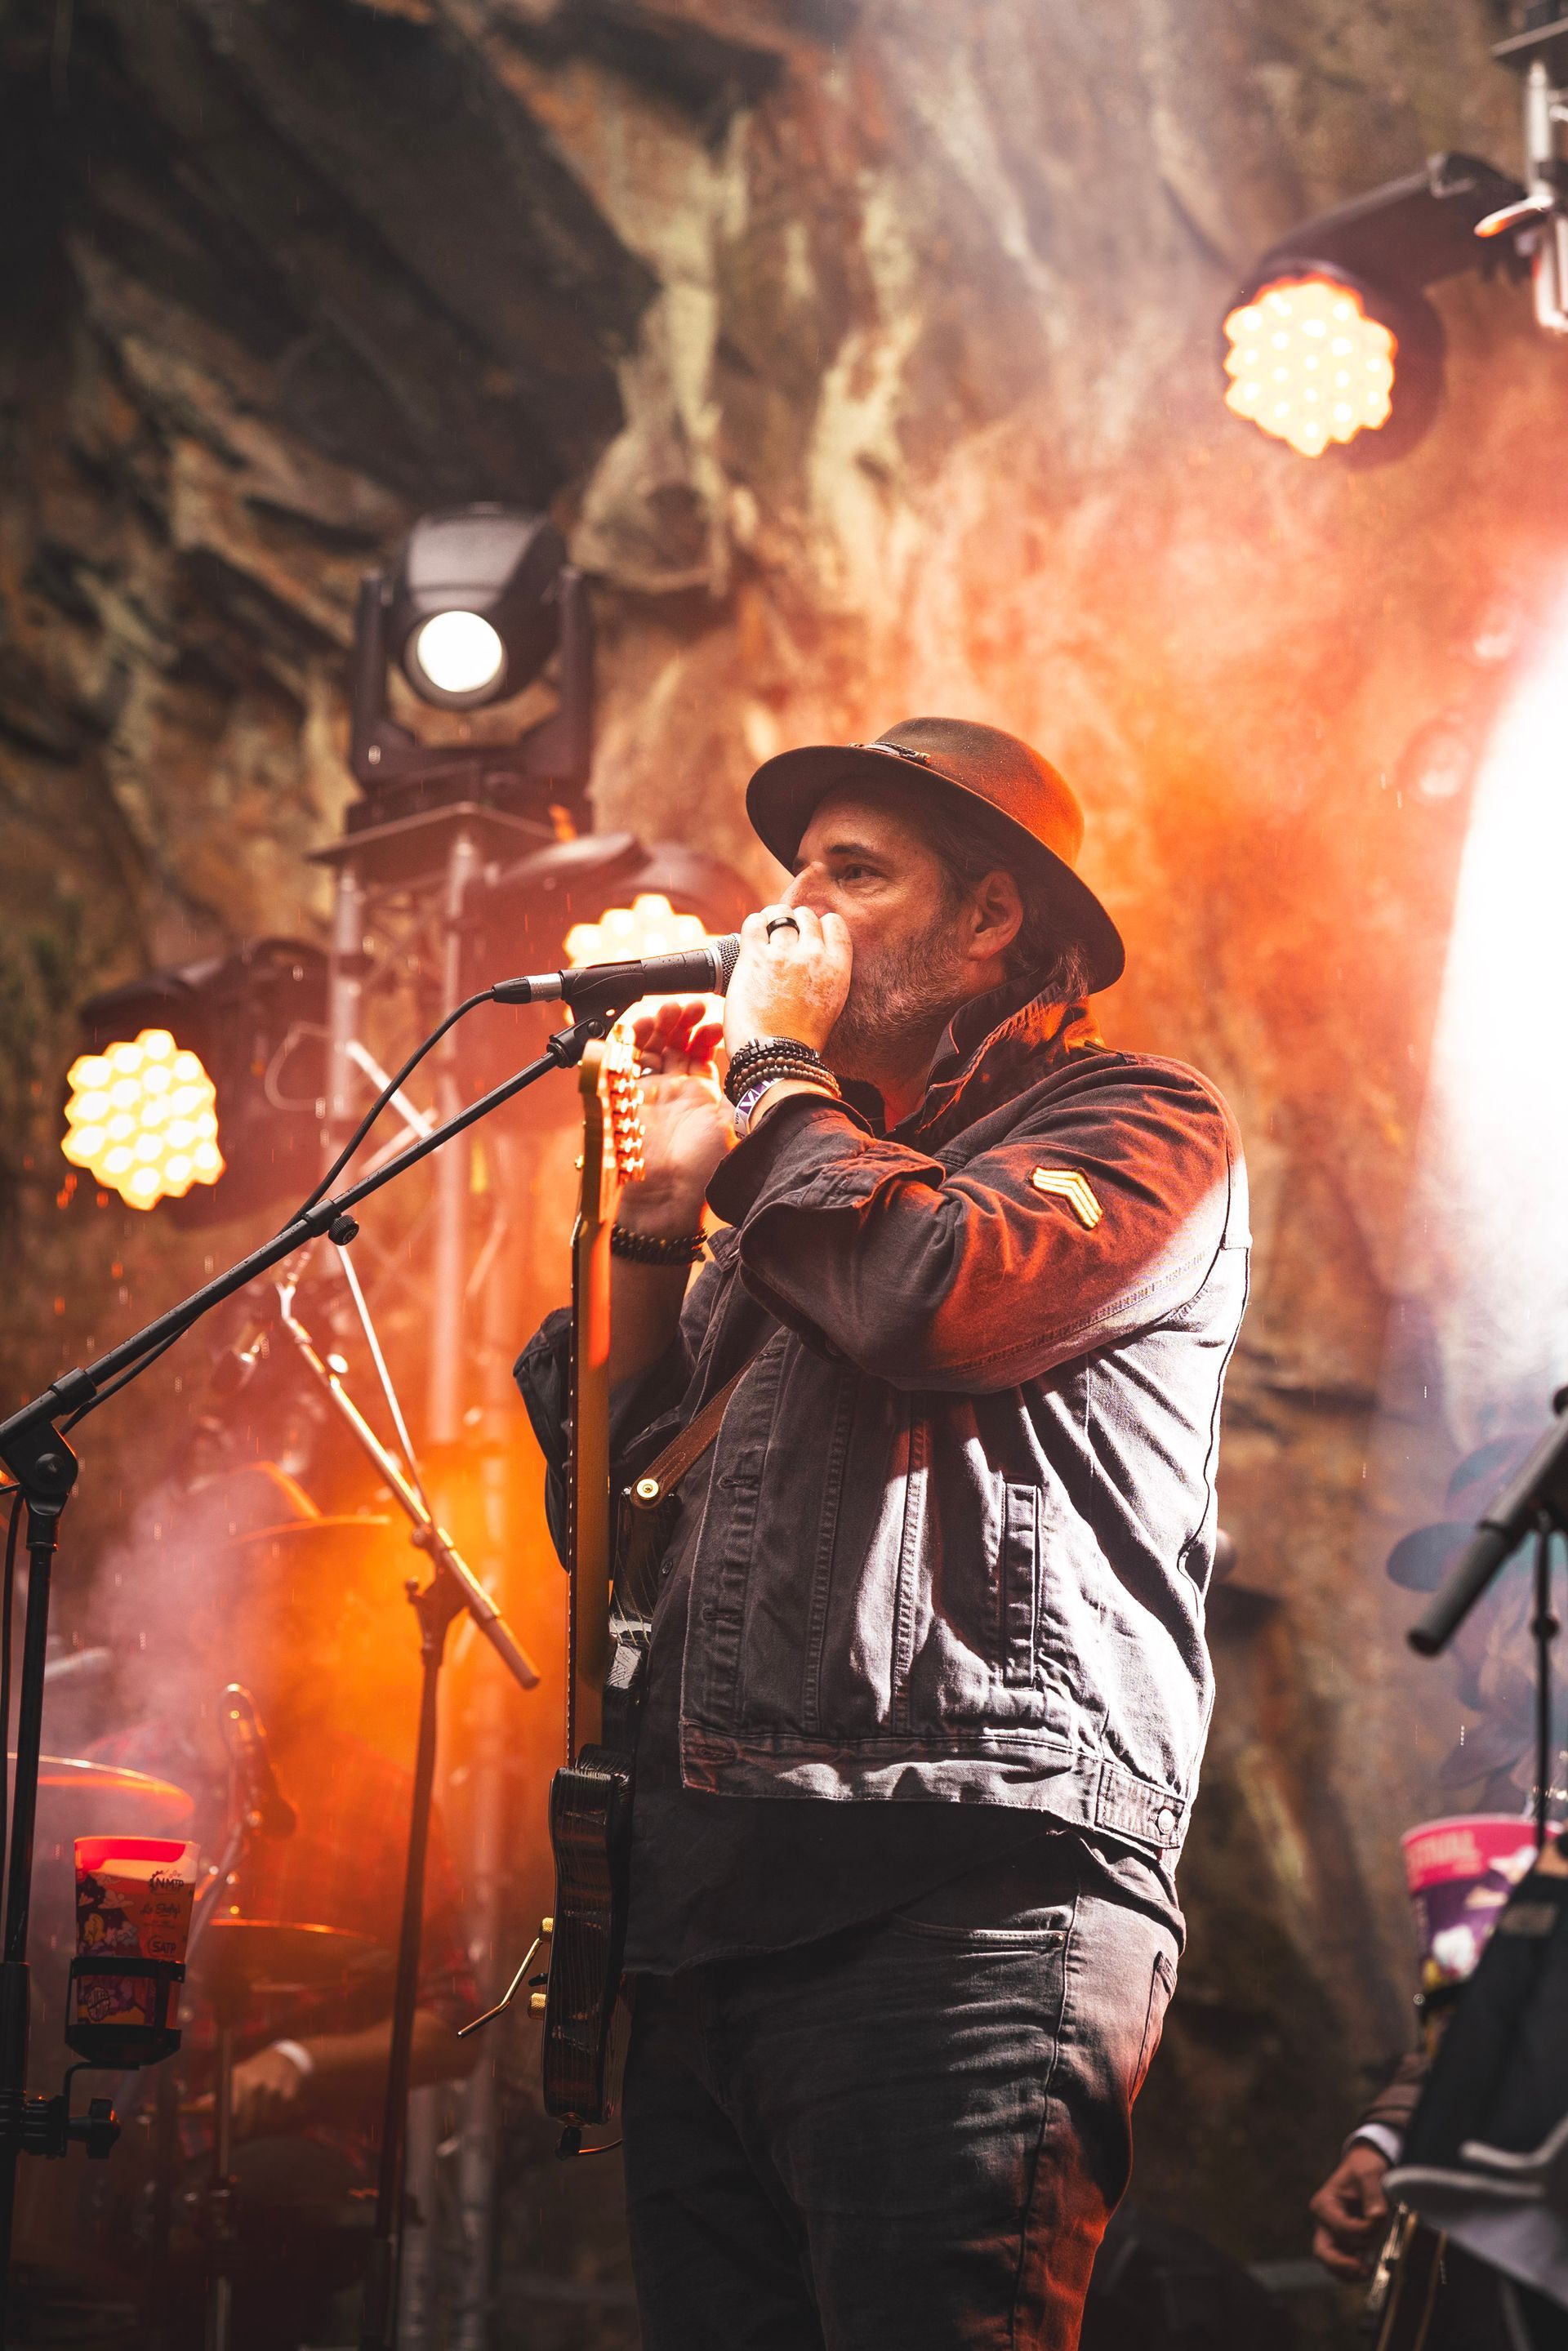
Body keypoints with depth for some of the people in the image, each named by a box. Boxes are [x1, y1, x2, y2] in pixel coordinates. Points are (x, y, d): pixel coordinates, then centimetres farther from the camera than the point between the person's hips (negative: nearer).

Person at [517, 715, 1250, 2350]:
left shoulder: (1135, 1125, 5)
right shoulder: (813, 1167, 28)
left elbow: (931, 1294, -17)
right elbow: (611, 1462, 26)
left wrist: (776, 1066, 0)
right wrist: (661, 1204, 13)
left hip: (965, 1907, -8)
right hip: (708, 1911, 8)